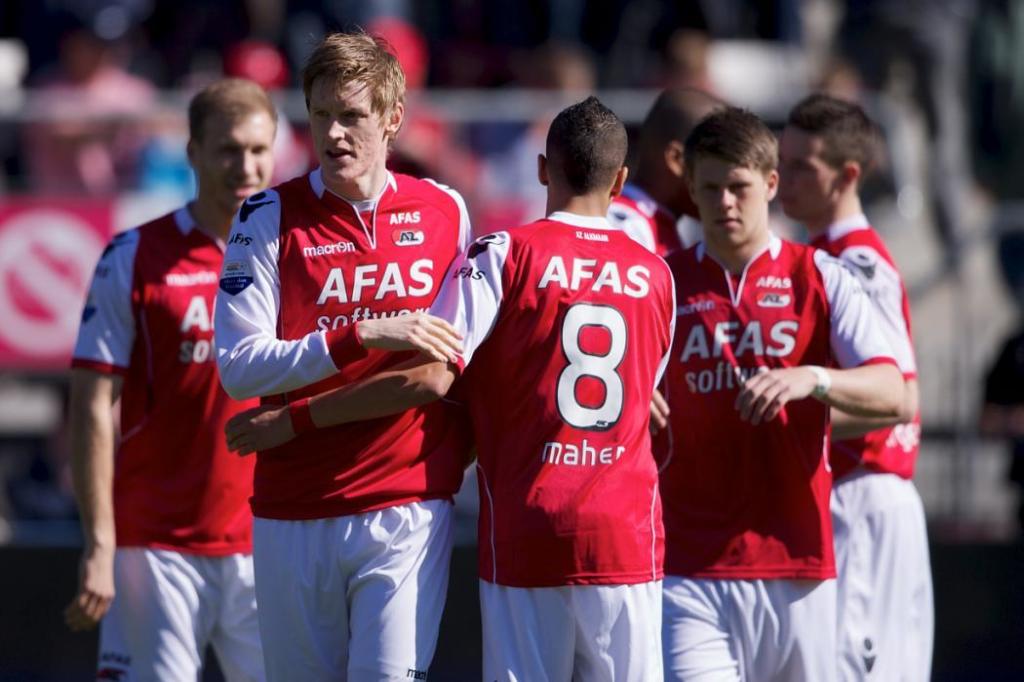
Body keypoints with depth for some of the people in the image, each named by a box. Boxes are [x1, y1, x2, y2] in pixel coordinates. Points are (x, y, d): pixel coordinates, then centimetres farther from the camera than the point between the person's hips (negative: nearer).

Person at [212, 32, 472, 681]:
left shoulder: (446, 211, 8)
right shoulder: (271, 218, 0)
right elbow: (239, 366, -10)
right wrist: (358, 338, -19)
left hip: (408, 512, 0)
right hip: (295, 514, 0)